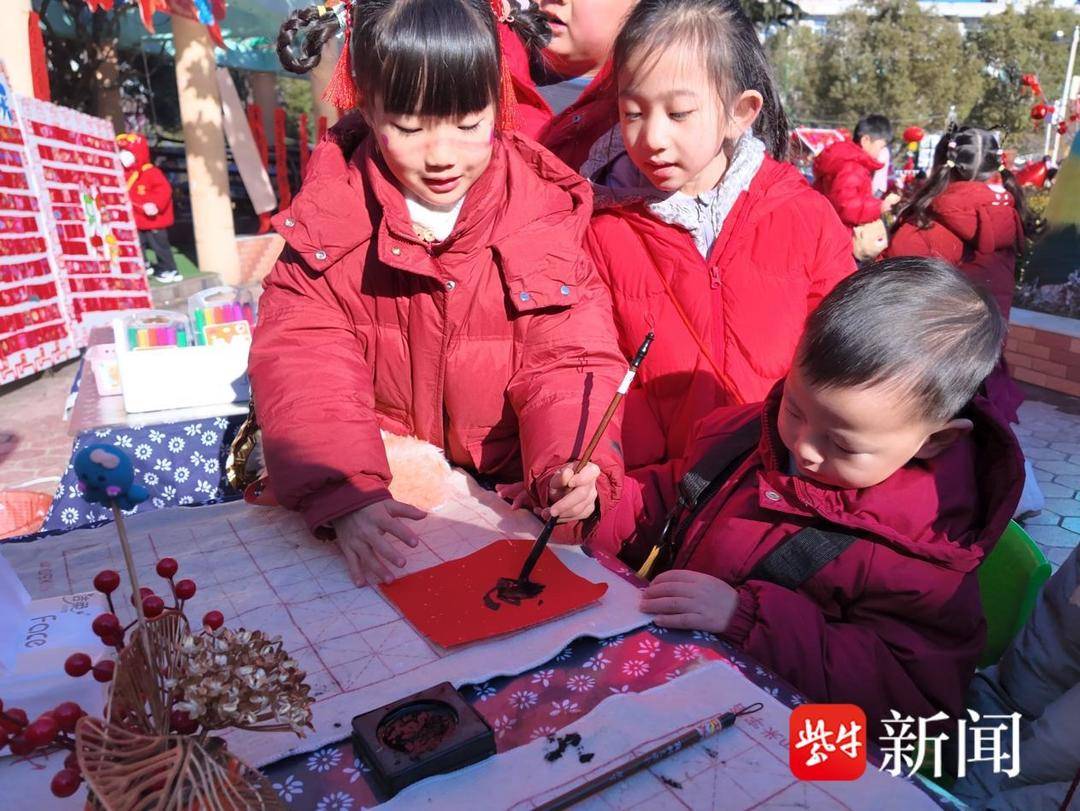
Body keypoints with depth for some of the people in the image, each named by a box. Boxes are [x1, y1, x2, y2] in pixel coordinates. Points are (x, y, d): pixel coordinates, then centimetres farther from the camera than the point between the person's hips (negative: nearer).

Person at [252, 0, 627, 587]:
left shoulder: (542, 210, -8)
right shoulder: (330, 212, -7)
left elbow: (568, 359, -10)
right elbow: (304, 361, -15)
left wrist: (574, 464, -31)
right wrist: (345, 495, -31)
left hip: (507, 471, 0)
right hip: (375, 467, 1)